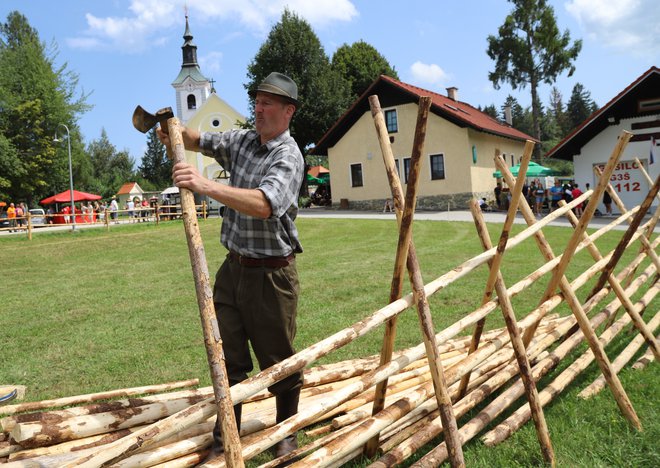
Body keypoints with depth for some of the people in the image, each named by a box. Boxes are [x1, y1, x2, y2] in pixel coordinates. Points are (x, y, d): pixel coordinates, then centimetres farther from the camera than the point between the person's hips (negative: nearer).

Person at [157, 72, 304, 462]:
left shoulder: (288, 157, -16)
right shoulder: (242, 141, 8)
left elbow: (264, 204, -32)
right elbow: (200, 141, 20)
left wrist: (207, 186, -41)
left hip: (271, 273, -7)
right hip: (233, 267, 7)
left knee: (278, 359, 7)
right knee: (228, 356, 13)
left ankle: (287, 433, 28)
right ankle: (224, 438, 27)